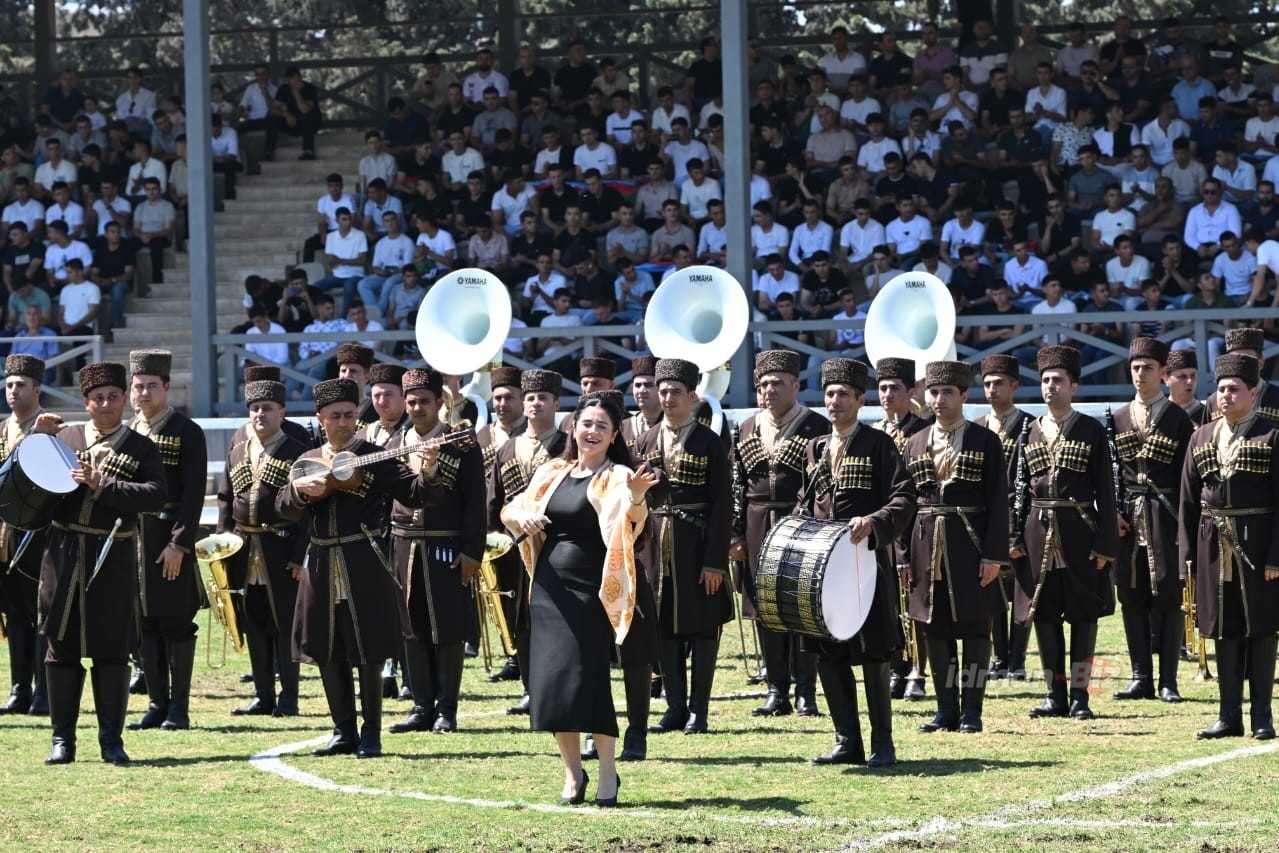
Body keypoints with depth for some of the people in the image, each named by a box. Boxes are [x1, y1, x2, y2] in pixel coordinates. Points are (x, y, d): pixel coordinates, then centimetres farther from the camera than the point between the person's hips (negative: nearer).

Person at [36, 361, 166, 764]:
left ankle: (111, 739, 9)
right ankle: (62, 738, 11)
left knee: (112, 649, 0)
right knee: (61, 648, 4)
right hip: (63, 554, 2)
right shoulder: (65, 438, 11)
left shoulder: (142, 449, 5)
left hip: (112, 558, -2)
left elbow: (156, 496, -10)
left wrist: (102, 486, -16)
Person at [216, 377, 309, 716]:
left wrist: (299, 555, -13)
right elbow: (225, 500, 15)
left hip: (281, 552, -5)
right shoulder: (237, 451, 13)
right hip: (243, 551, 5)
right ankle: (263, 695, 16)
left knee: (285, 624, 0)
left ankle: (288, 697, 6)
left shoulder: (297, 452, -2)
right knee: (254, 625, 9)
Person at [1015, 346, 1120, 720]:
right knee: (1044, 614, 5)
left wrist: (1105, 543, -8)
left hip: (1079, 532, -3)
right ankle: (1056, 693, 13)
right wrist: (1016, 537, 4)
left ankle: (1079, 694, 6)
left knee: (1083, 614, 0)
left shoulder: (1091, 430, 0)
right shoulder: (1030, 431, 10)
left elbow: (1105, 491, -2)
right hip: (1040, 531, 3)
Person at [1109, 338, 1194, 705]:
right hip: (1127, 520, 4)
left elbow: (1187, 476, -1)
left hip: (1165, 517, -3)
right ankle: (1141, 678, 9)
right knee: (1132, 598, 4)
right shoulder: (1118, 419, 12)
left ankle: (1168, 681, 0)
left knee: (1168, 597, -3)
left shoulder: (1177, 419, 2)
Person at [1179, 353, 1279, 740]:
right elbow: (1189, 501, 10)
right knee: (1224, 630, 8)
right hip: (1214, 545, 4)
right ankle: (1229, 715, 13)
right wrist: (1187, 556, 4)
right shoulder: (1202, 438, 10)